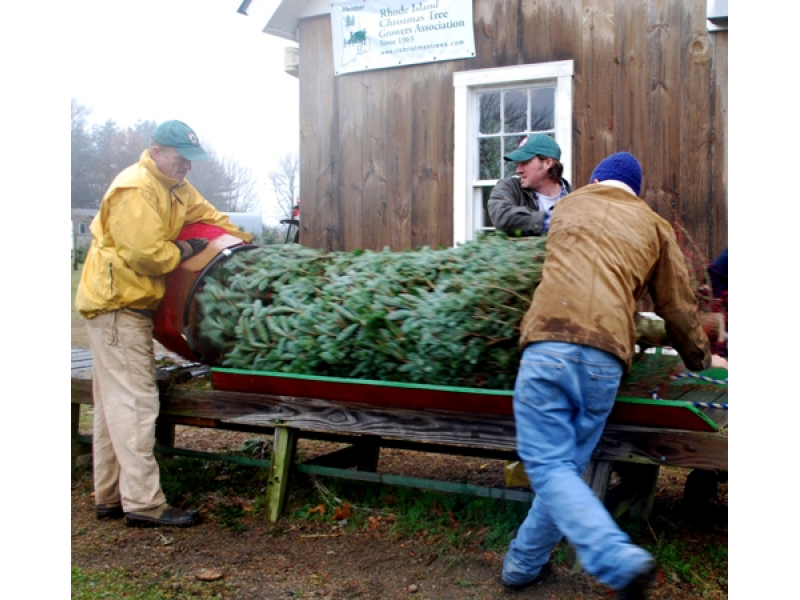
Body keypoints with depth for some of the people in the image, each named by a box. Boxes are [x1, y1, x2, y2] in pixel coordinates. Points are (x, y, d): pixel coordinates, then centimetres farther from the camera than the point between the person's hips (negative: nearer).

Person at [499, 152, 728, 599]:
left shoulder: (567, 206, 26)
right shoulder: (654, 226, 23)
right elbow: (678, 306, 24)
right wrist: (701, 358, 42)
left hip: (549, 347, -1)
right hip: (606, 360, 2)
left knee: (549, 467, -1)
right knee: (569, 467, 15)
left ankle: (622, 562, -16)